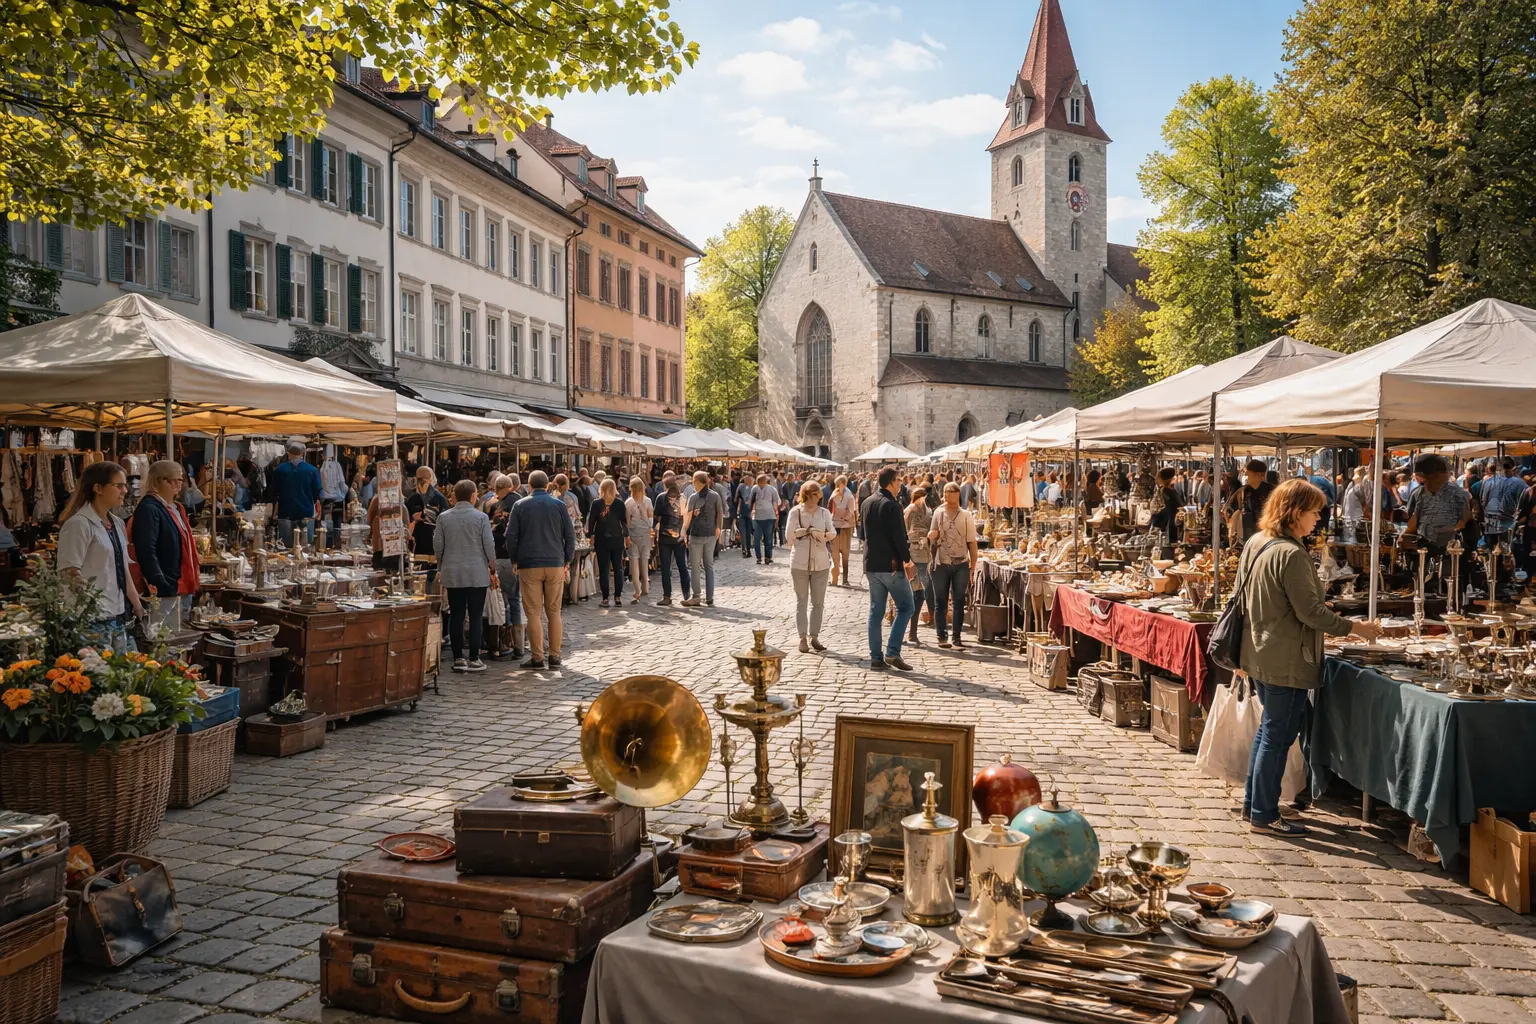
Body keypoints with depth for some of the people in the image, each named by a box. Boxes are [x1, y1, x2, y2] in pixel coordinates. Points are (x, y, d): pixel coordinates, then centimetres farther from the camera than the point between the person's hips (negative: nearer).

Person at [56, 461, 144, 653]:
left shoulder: (117, 523, 13)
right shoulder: (79, 524, -12)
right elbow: (70, 575, -15)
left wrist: (138, 606, 18)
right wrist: (92, 606, -19)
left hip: (118, 617, 8)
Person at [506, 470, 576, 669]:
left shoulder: (520, 506, 1)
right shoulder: (559, 505, 4)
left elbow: (511, 536, 0)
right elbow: (570, 535, 5)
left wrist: (514, 560, 11)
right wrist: (568, 562, 12)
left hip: (529, 565, -1)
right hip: (555, 564, 2)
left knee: (534, 612, 1)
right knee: (554, 611, 8)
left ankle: (537, 657, 0)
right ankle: (555, 656, 8)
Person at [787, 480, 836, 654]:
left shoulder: (824, 512, 7)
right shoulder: (795, 512, -2)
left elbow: (833, 532, 2)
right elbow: (789, 533, -8)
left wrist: (825, 535, -18)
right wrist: (806, 531, -15)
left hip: (820, 562, 3)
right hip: (800, 562, -3)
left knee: (818, 602, 6)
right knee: (801, 601, 3)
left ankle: (814, 636, 14)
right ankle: (803, 638, 6)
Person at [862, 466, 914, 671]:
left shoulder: (866, 504, 11)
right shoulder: (892, 505, -14)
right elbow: (899, 536, -17)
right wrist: (907, 560, -9)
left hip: (871, 565, 7)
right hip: (891, 565, -7)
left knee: (876, 611, 10)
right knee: (905, 607, 3)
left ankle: (876, 657, 10)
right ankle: (892, 652, -6)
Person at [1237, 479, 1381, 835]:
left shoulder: (1255, 543, 6)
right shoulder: (1291, 554, -23)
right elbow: (1310, 612, -21)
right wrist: (1353, 627, -8)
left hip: (1260, 654, 10)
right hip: (1286, 661, -10)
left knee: (1268, 730, 21)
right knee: (1278, 736, 1)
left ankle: (1253, 802, 30)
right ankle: (1264, 816, 10)